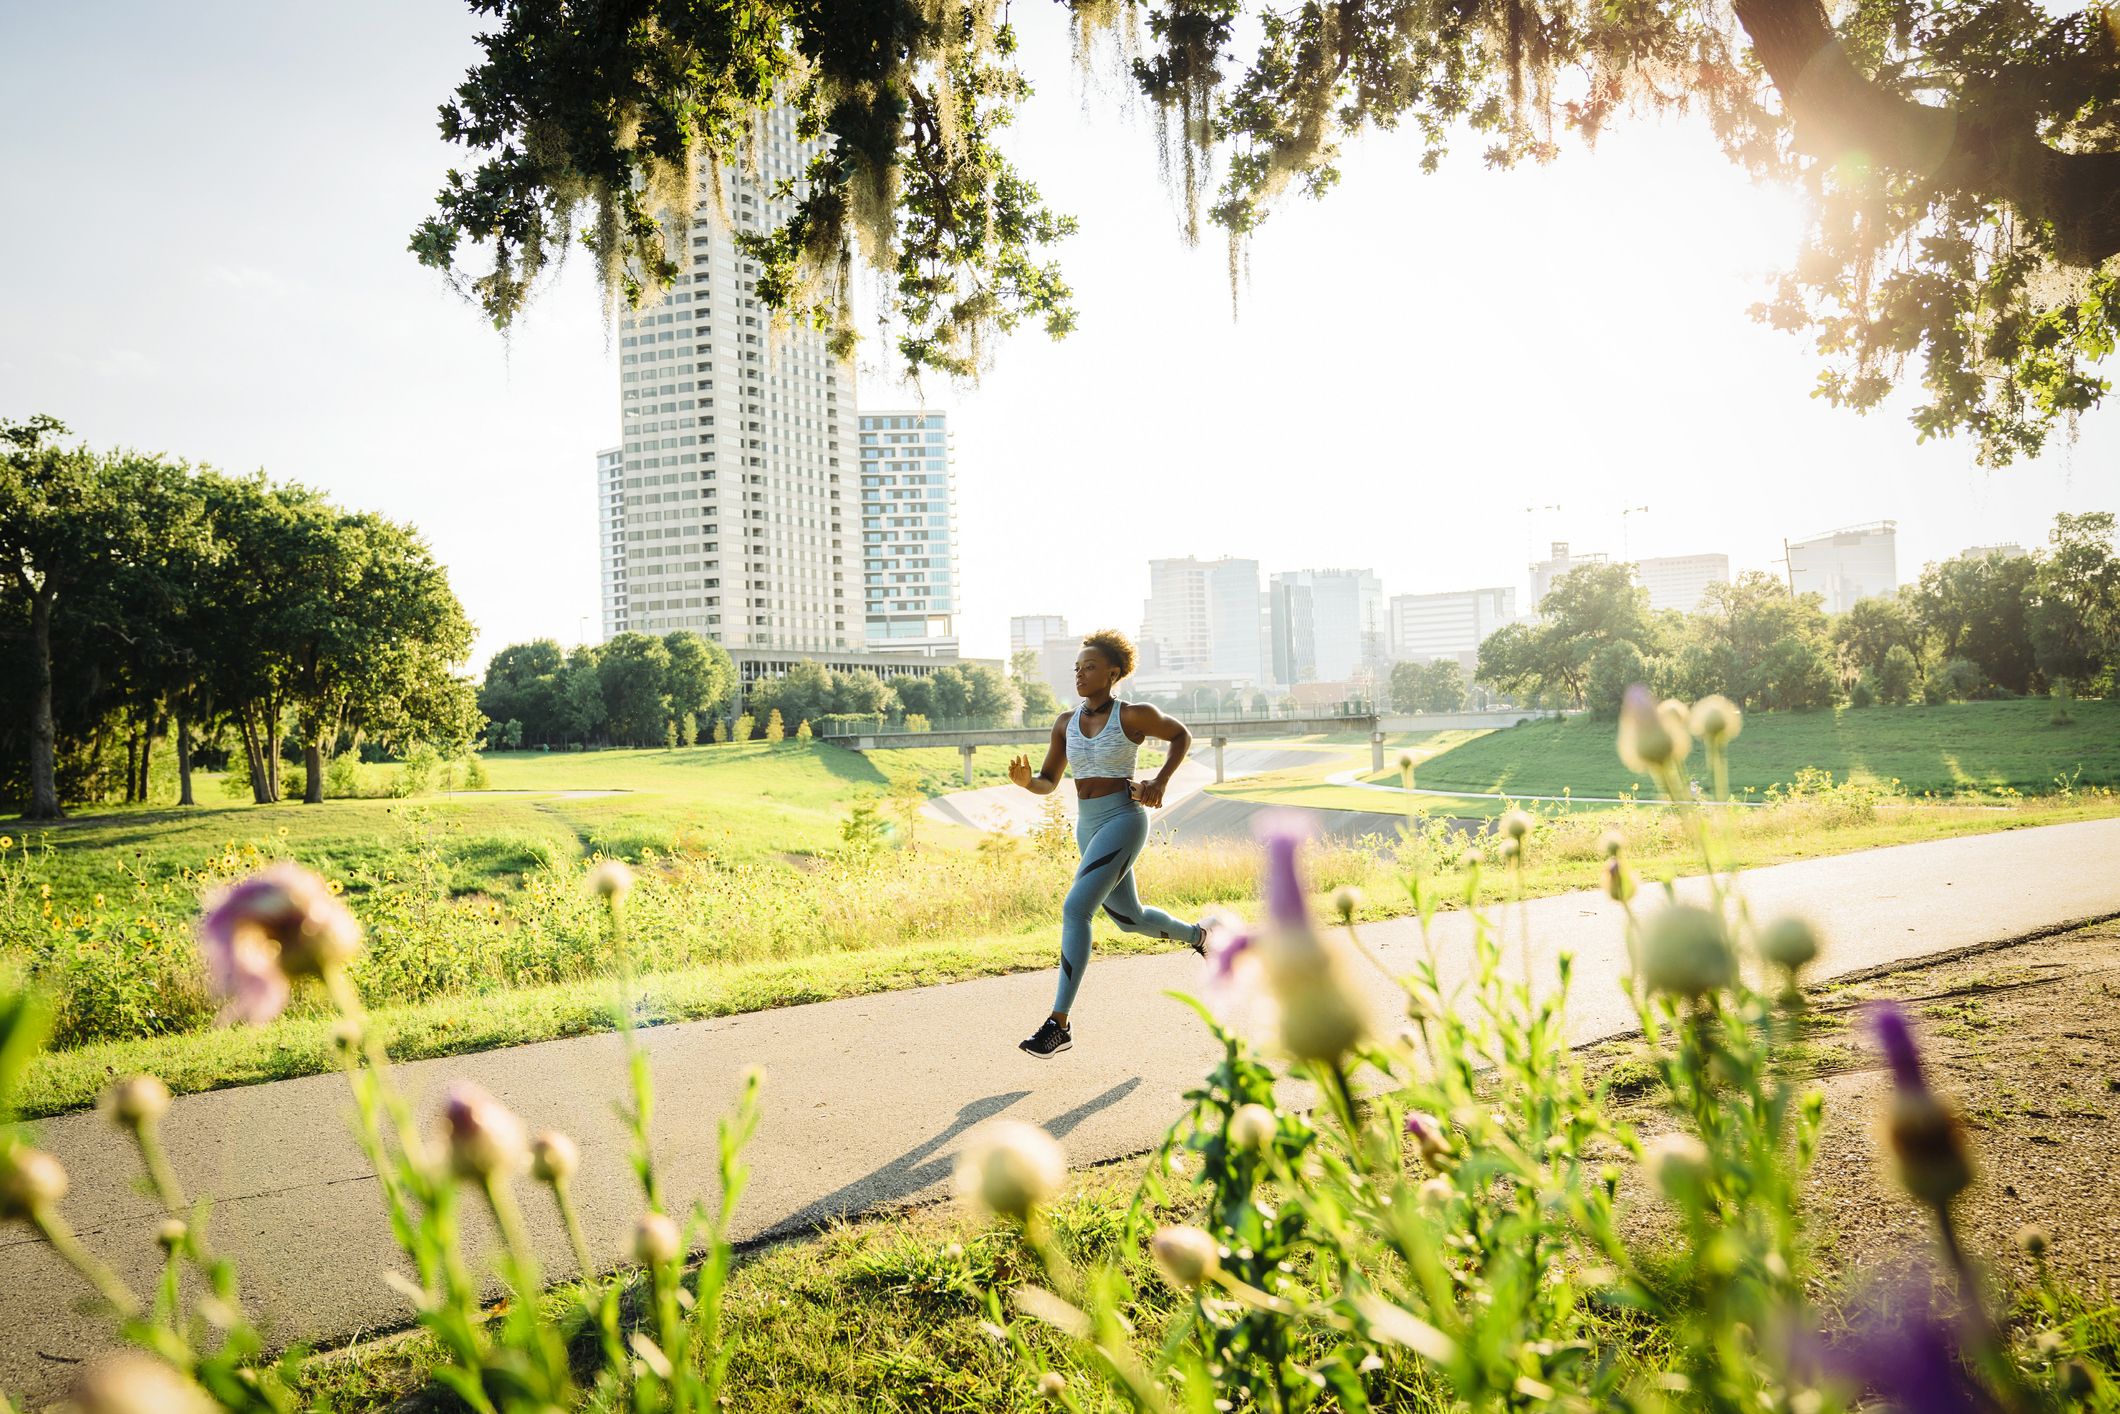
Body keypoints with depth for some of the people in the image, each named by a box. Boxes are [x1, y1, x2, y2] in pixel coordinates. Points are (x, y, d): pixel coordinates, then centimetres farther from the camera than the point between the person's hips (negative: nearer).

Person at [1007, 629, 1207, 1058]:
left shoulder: (1134, 715, -8)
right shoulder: (1066, 723, 7)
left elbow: (1181, 735, 8)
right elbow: (1048, 783, 10)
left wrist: (1160, 782, -5)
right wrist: (1025, 781, -13)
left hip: (1124, 820, -7)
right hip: (1087, 827, 7)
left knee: (1075, 909, -21)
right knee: (1129, 918, 21)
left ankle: (1059, 1024, -18)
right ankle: (1196, 935, 52)